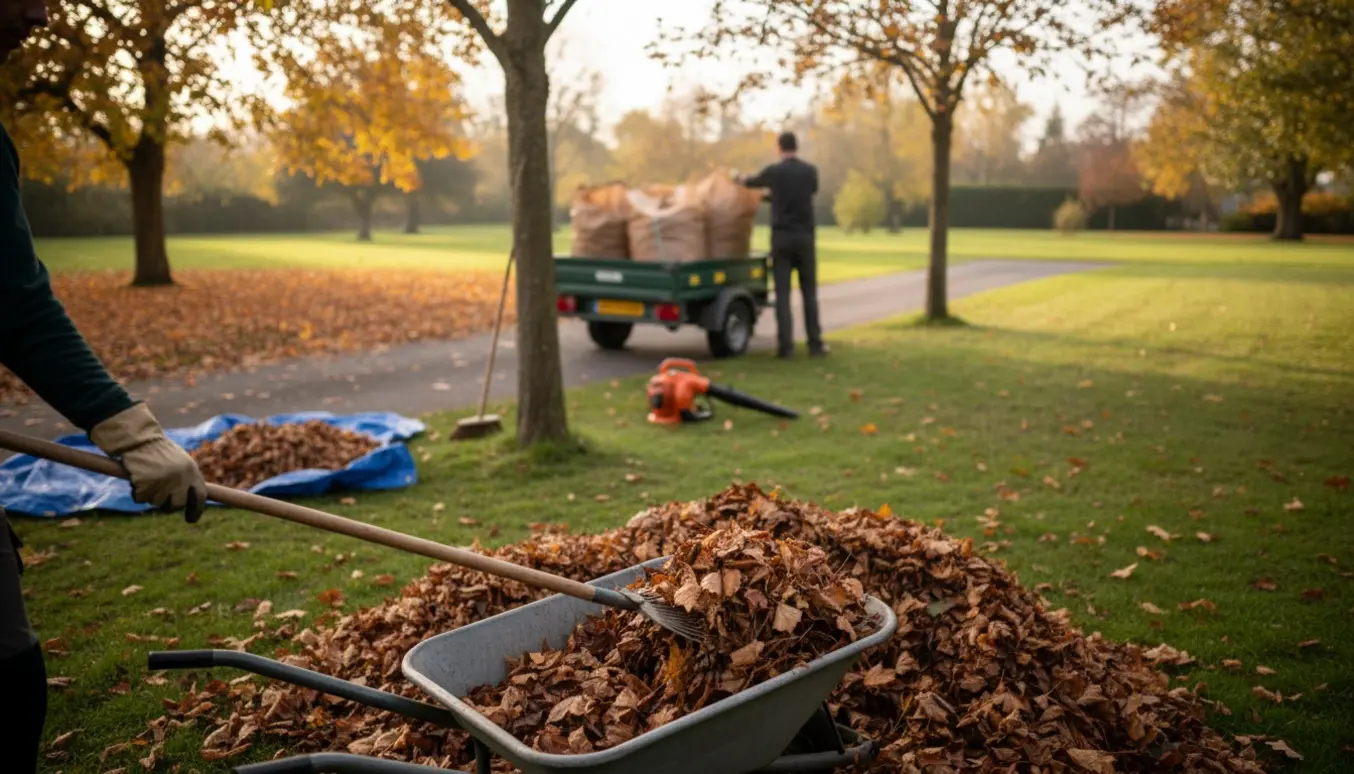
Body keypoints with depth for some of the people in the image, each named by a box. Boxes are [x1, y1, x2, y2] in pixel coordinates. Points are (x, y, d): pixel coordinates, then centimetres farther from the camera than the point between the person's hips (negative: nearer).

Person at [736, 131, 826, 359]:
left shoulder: (773, 172, -2)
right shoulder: (810, 171, 3)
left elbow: (752, 182, 19)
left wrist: (741, 179, 45)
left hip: (781, 238, -1)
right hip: (805, 237, 1)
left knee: (782, 293, 1)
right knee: (809, 293, 8)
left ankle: (786, 346, -2)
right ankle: (815, 344, 8)